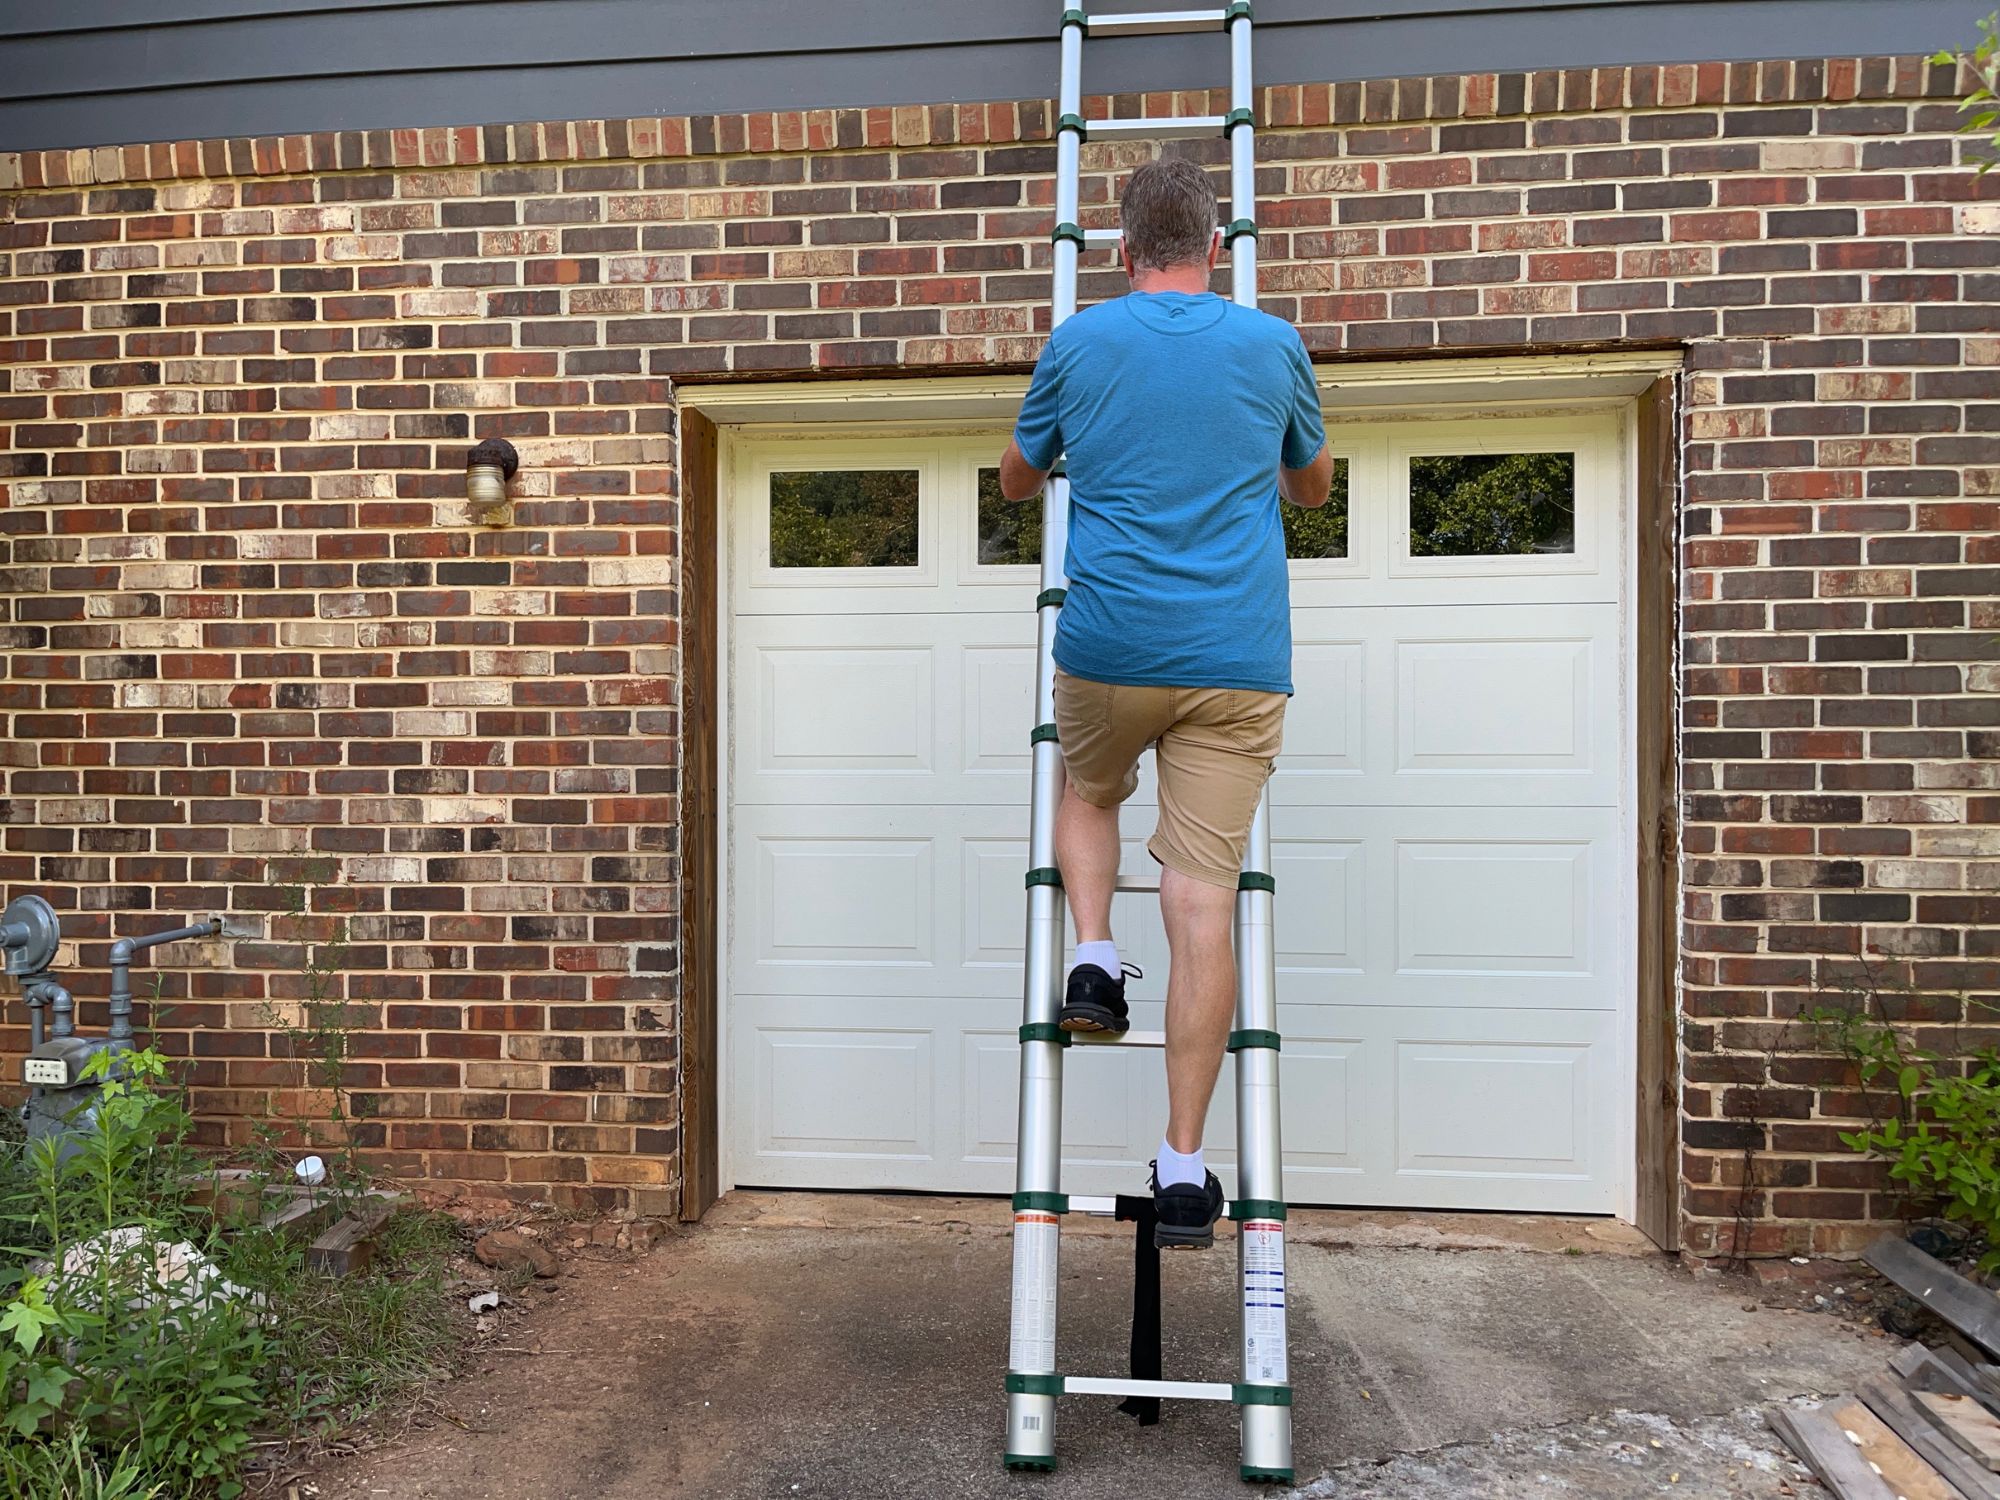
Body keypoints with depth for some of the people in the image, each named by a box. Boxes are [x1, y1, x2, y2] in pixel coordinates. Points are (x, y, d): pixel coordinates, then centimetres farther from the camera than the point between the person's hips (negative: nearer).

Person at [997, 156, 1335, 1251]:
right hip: (1236, 658, 0)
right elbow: (1311, 485, 25)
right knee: (1203, 894, -1)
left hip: (1107, 650, 0)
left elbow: (1016, 480, 22)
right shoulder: (1274, 347, 8)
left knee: (1088, 792, 31)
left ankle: (1094, 957, 8)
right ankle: (1184, 1167, 1)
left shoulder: (1078, 344, 6)